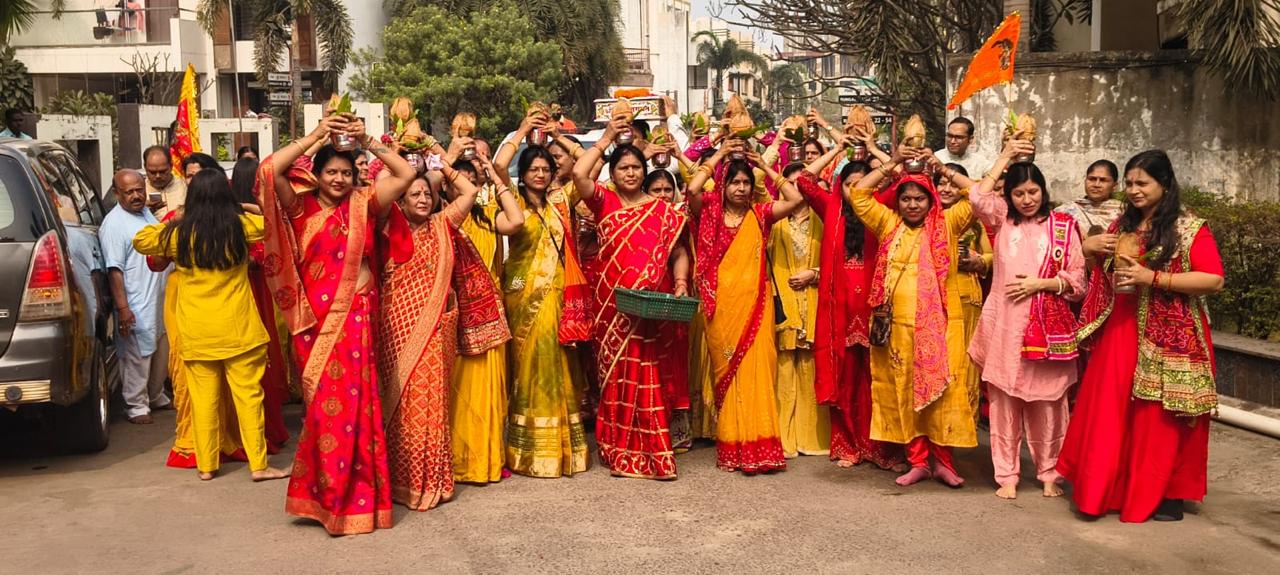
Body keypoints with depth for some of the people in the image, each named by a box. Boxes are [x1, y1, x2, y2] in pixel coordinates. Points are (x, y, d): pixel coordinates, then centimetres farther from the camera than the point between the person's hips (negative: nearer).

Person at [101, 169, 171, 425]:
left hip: (161, 299, 9)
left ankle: (156, 396, 34)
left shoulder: (146, 213, 11)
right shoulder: (114, 223, -15)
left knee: (161, 352, 18)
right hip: (137, 306, -9)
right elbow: (115, 269, -20)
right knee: (138, 356, -2)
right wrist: (122, 307, -24)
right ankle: (136, 405, 10)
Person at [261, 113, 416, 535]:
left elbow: (406, 175, 0)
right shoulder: (302, 208, 0)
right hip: (315, 318, -1)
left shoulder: (363, 205, 5)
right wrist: (315, 135, -13)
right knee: (324, 404, 4)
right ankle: (328, 493, 17)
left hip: (356, 316, 1)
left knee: (353, 401, 4)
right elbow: (270, 170, -14)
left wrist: (368, 142, -6)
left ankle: (355, 492, 16)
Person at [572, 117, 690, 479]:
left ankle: (655, 453, 6)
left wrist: (680, 283, -9)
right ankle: (620, 453, 14)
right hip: (613, 309, 0)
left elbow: (678, 253, 9)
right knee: (617, 379, 3)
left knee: (651, 380, -1)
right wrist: (606, 139, -3)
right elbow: (578, 174, -11)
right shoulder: (604, 201, 5)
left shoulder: (663, 211, 8)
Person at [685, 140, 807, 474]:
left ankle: (758, 447, -1)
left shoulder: (760, 215, 10)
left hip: (755, 303, 1)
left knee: (757, 368, -5)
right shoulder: (711, 212, 6)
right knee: (726, 371, 2)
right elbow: (693, 189, -13)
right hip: (721, 305, -1)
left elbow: (796, 199, 0)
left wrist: (765, 167, 5)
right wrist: (718, 156, -2)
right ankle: (731, 448, 7)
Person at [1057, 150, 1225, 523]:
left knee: (1160, 419, 0)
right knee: (1110, 413, 5)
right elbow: (1100, 273, 30)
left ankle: (1166, 495, 13)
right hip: (1120, 332, 6)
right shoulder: (1121, 226, 14)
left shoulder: (1190, 229, -5)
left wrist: (1153, 278, -20)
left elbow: (1214, 280, -15)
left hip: (1168, 338, -5)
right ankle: (1106, 489, 14)